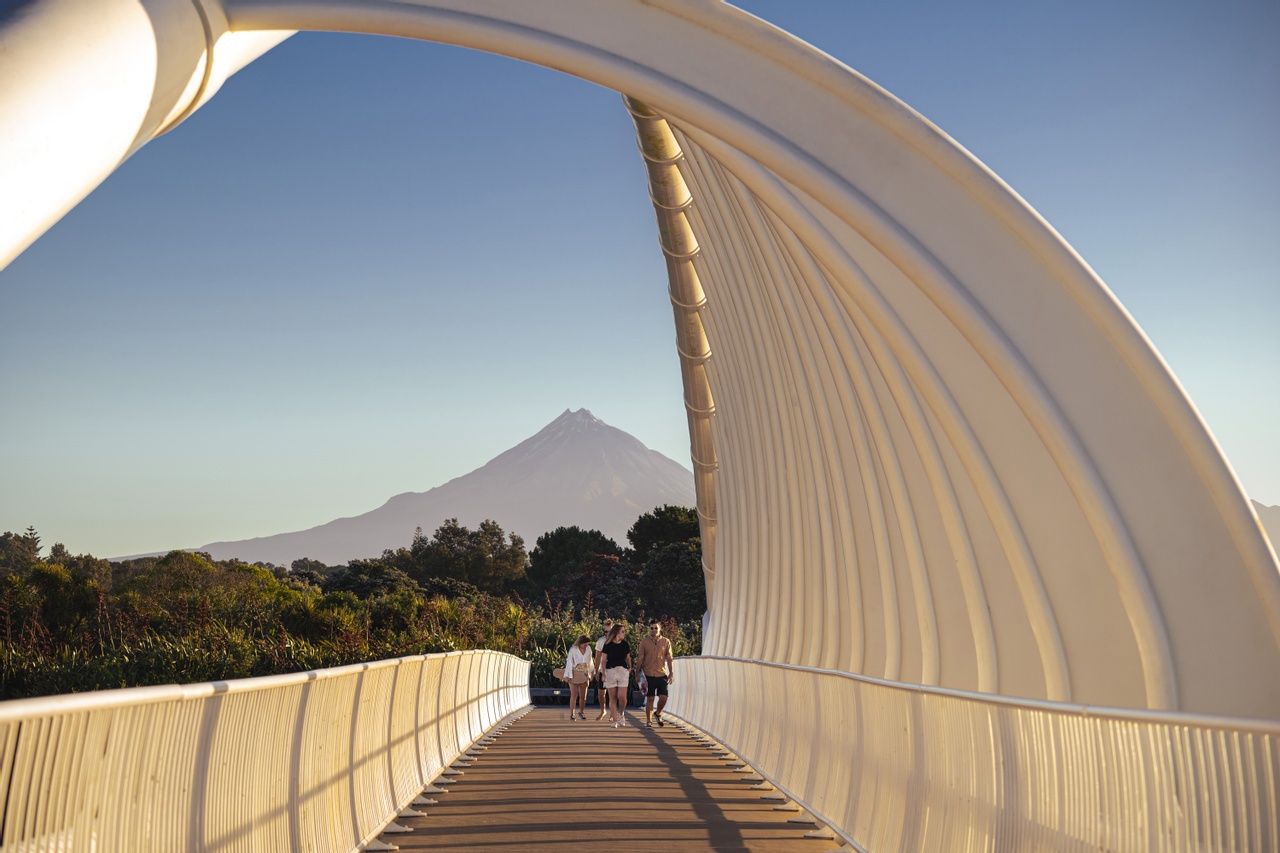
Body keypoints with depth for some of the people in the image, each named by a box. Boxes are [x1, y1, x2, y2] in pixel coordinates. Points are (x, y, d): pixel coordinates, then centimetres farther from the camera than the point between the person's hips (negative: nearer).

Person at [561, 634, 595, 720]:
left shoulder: (588, 649, 1)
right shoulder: (573, 649, -11)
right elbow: (569, 662, -8)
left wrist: (591, 673, 16)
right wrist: (567, 675, -8)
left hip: (584, 675, 4)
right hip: (574, 674, -4)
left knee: (583, 696, 9)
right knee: (574, 695, -4)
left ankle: (581, 712, 26)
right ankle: (571, 714, 5)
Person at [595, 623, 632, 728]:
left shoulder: (625, 644, 6)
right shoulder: (608, 645, -3)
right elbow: (603, 660, 1)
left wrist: (629, 667, 1)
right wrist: (603, 674, -6)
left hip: (623, 671, 1)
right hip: (610, 671, -1)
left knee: (622, 696, -10)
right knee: (613, 697, 3)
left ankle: (621, 713, 17)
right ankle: (615, 720, 14)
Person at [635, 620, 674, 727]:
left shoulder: (666, 642, 5)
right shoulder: (644, 642, 2)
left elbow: (669, 658, 6)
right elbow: (640, 659, 3)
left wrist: (671, 673, 0)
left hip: (662, 675, 1)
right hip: (648, 675, -1)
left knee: (663, 698, -4)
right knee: (650, 698, 1)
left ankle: (658, 714, 24)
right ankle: (648, 721, 12)